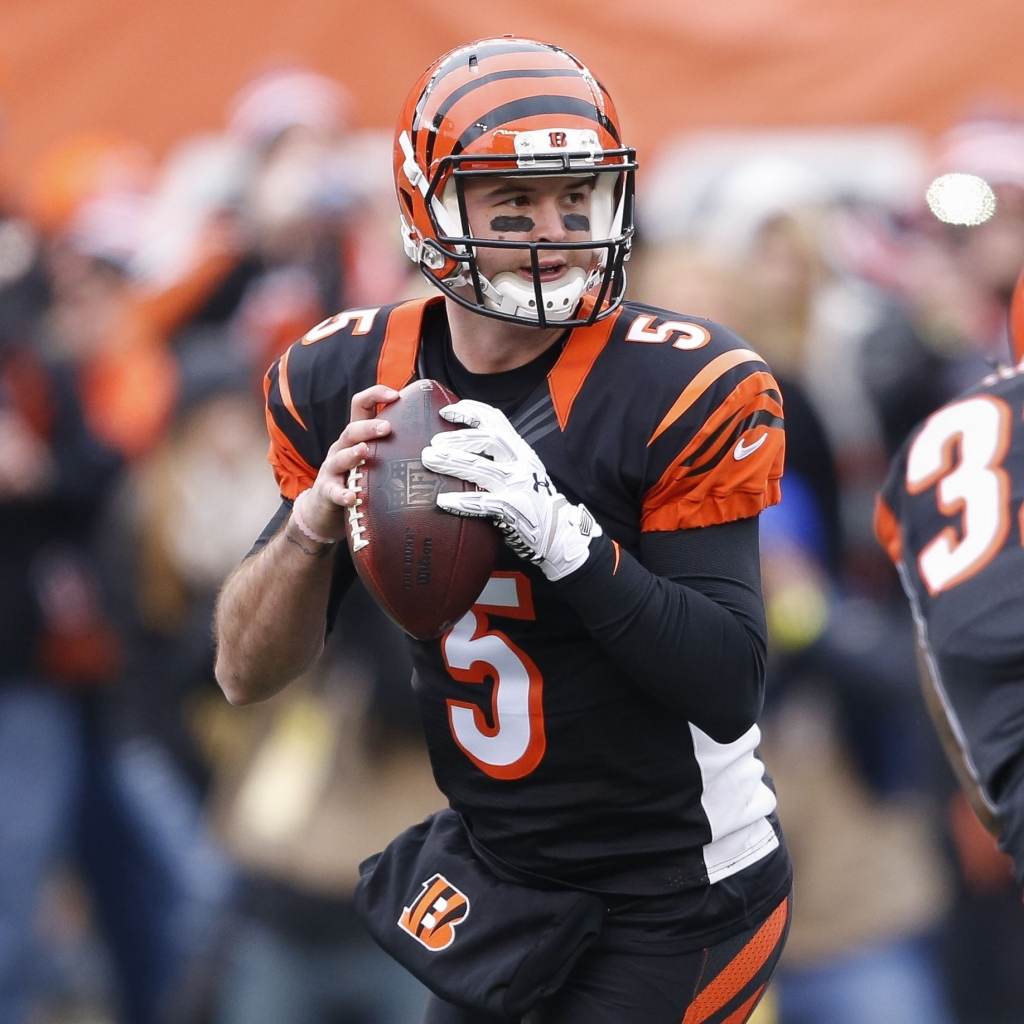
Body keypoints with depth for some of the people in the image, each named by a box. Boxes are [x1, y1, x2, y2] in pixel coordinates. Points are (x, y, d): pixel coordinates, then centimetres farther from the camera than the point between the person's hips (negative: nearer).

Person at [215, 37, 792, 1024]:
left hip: (674, 901, -5)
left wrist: (563, 536, -36)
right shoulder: (348, 381, -3)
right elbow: (246, 674, -2)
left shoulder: (680, 389, -18)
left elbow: (730, 692, -23)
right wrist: (317, 516, -21)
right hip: (493, 868, 5)